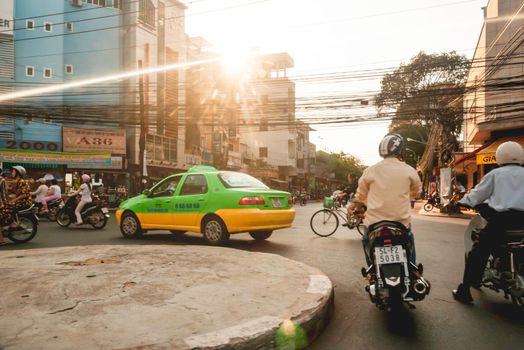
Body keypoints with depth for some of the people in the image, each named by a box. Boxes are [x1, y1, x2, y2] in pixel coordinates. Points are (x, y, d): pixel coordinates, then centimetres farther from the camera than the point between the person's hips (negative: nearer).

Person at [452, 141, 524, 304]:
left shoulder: (495, 174, 8)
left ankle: (464, 290, -1)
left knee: (478, 253, 1)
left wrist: (462, 202, 22)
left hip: (501, 219, -4)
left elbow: (477, 194, 9)